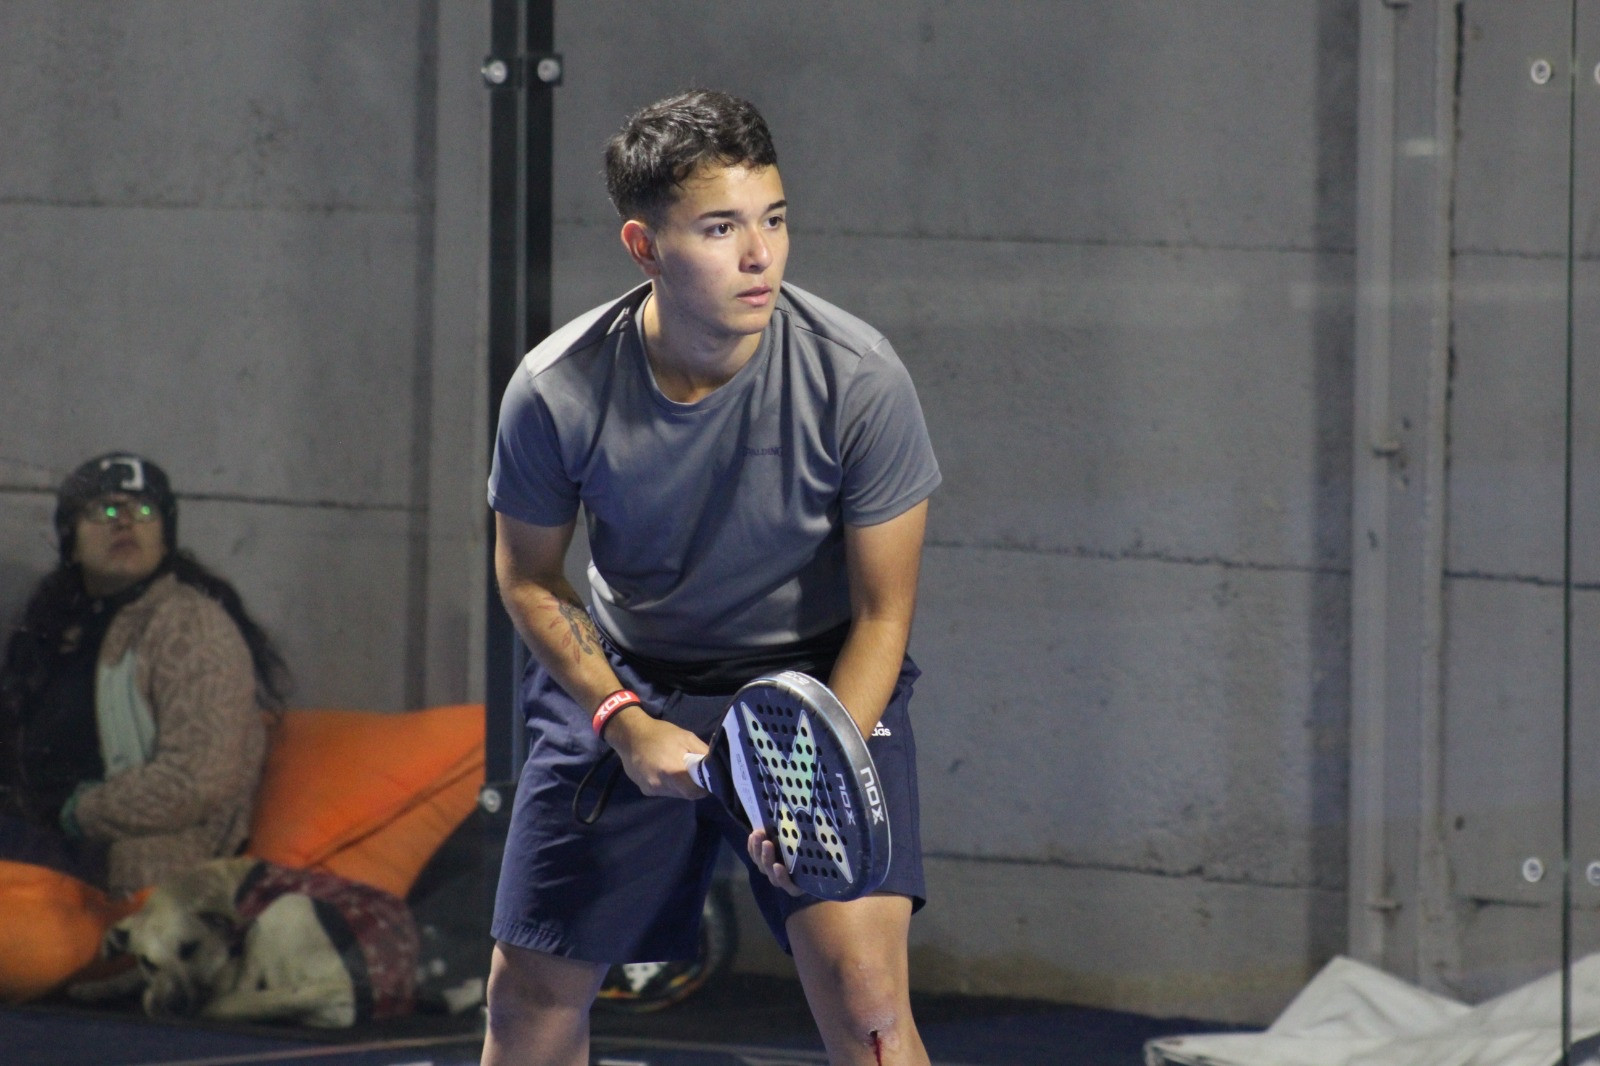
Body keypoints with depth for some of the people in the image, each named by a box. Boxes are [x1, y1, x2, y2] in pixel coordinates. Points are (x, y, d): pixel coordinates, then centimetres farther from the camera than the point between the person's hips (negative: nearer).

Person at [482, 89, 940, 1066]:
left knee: (864, 985, -19)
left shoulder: (859, 379, -23)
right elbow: (530, 580, -1)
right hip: (626, 681, 2)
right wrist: (625, 722, -14)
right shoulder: (557, 393, -20)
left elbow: (882, 611, -14)